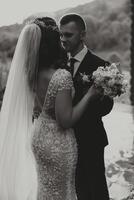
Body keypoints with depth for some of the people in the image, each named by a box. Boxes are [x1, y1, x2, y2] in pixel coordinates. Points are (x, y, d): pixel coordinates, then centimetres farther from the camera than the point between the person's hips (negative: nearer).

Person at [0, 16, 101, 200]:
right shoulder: (62, 76, -27)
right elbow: (66, 120, -27)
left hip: (38, 137, 7)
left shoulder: (32, 74, -5)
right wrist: (89, 95, -20)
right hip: (57, 144, -7)